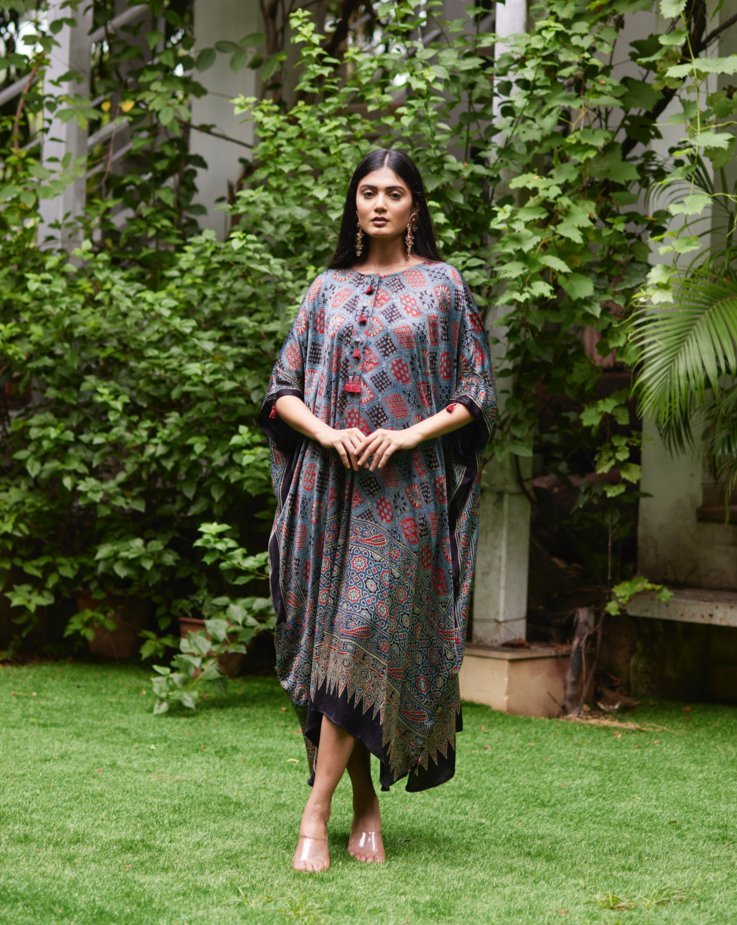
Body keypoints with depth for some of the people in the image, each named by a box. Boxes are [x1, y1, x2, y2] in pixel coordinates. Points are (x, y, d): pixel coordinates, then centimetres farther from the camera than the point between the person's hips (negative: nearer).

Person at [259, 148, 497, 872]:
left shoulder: (442, 285, 7)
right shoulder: (329, 289, 14)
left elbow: (473, 397, 4)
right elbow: (283, 388, 11)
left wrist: (409, 434, -12)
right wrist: (326, 432, -9)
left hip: (405, 489, -3)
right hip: (328, 487, 3)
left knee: (362, 637, -12)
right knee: (334, 640, 2)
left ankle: (316, 814, -10)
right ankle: (366, 806, 14)